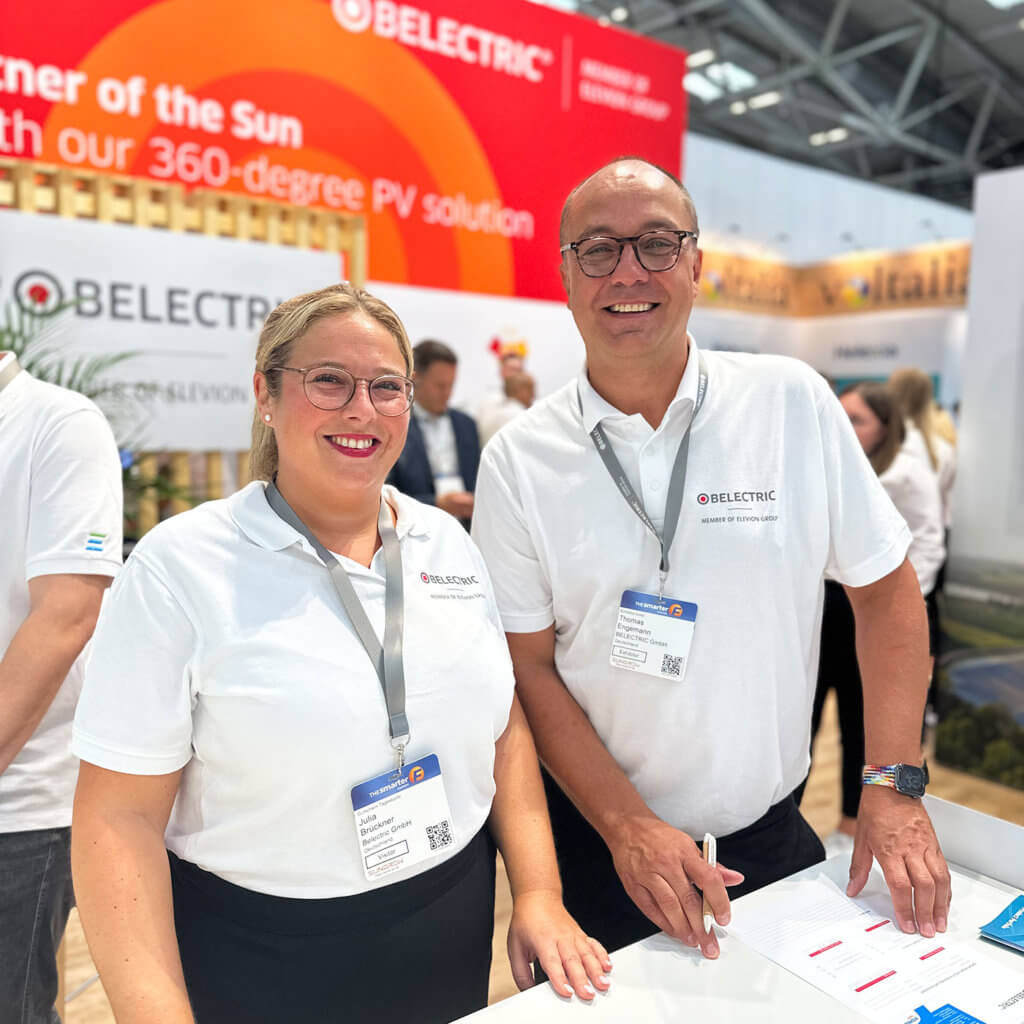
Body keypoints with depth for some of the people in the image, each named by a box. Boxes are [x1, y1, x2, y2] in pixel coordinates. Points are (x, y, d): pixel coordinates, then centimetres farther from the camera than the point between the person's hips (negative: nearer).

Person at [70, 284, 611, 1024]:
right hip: (256, 963, -4)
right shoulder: (182, 566, -14)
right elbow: (121, 816, -13)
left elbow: (504, 725, 5)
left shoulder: (447, 542, 0)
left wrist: (539, 896, -2)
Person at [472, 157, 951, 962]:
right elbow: (528, 665, -7)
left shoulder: (793, 402, -8)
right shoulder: (519, 460, -10)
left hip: (773, 831, 1)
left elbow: (885, 589, -1)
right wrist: (627, 825, -15)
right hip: (596, 842, 0)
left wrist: (894, 783, -6)